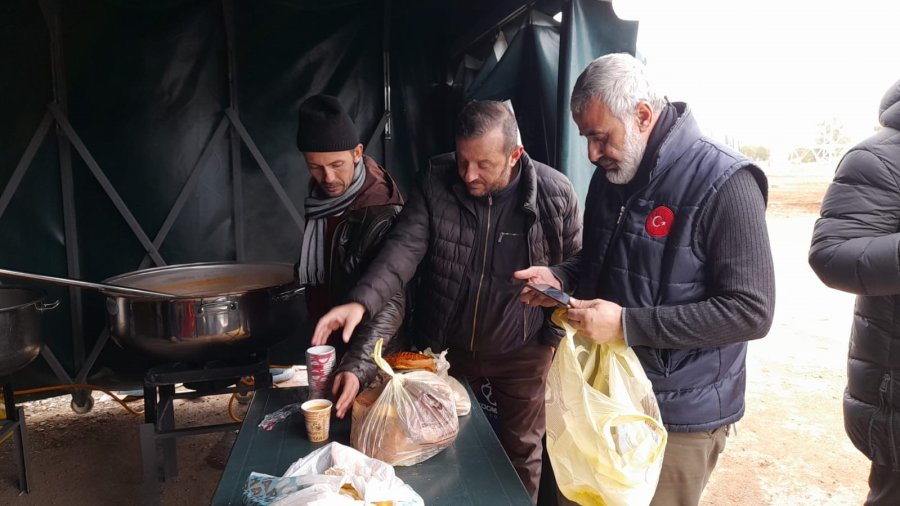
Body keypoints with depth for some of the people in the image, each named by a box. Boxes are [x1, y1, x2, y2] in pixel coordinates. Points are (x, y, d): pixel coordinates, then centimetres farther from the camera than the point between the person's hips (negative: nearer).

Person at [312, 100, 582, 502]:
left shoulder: (555, 193, -13)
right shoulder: (435, 183, -12)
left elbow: (578, 263, -3)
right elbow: (404, 247, -20)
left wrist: (552, 333, -9)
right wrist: (362, 301, -35)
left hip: (521, 352, -1)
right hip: (446, 347, 2)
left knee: (521, 452, 18)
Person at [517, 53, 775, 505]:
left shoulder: (724, 184, -20)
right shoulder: (610, 174, 3)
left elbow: (751, 311, -22)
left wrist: (627, 324, -26)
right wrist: (561, 281, -5)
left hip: (679, 416, -6)